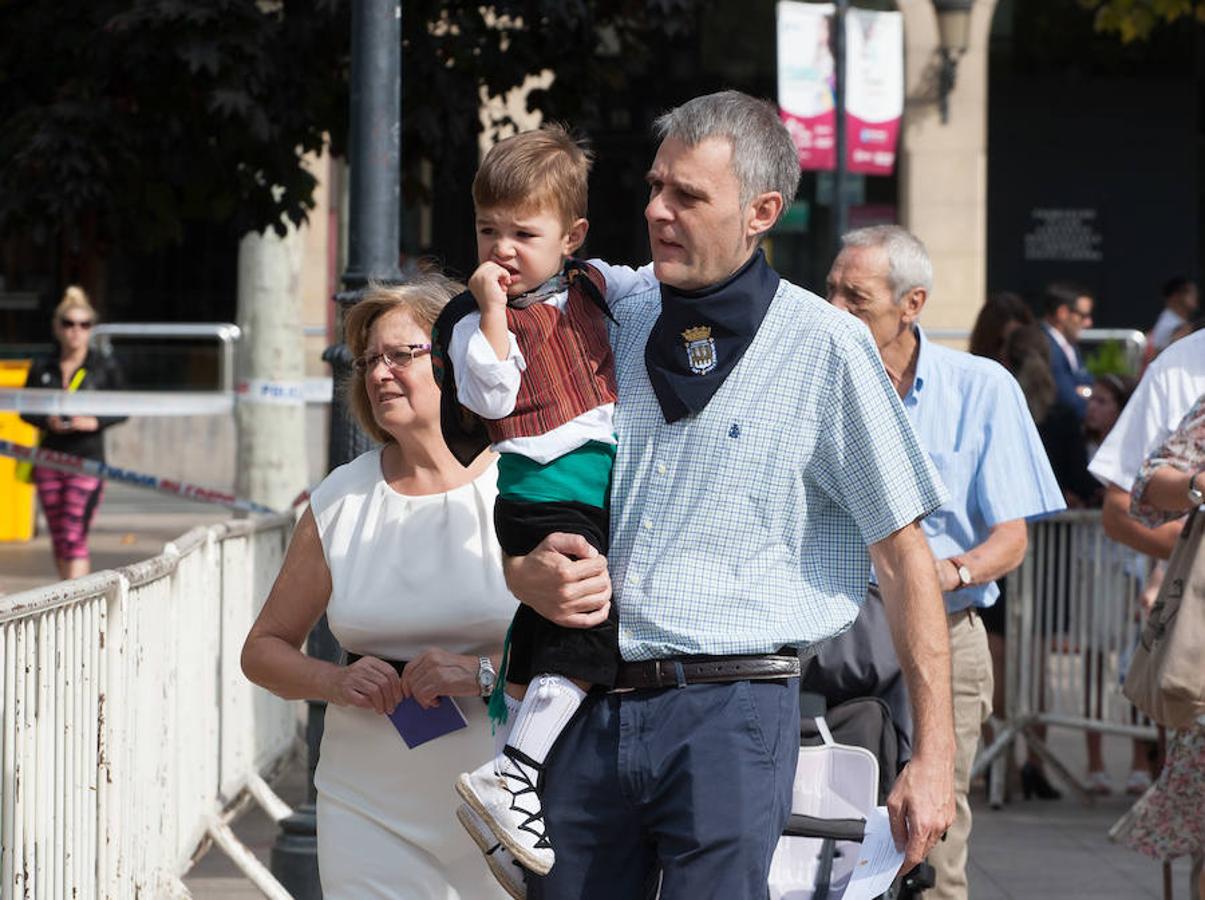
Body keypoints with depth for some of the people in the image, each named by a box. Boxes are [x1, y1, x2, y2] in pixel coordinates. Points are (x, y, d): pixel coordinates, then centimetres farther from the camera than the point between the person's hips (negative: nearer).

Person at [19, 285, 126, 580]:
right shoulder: (41, 367, 5)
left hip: (88, 461, -3)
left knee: (75, 537, -13)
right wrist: (47, 421, -13)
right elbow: (26, 410, 8)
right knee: (58, 539, 10)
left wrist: (95, 422, -15)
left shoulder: (105, 367, -1)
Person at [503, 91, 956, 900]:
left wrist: (933, 757, -6)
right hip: (589, 710, 5)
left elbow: (904, 558, -2)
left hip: (733, 711, -5)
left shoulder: (824, 348, -2)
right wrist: (529, 577, -5)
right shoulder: (613, 330, 11)